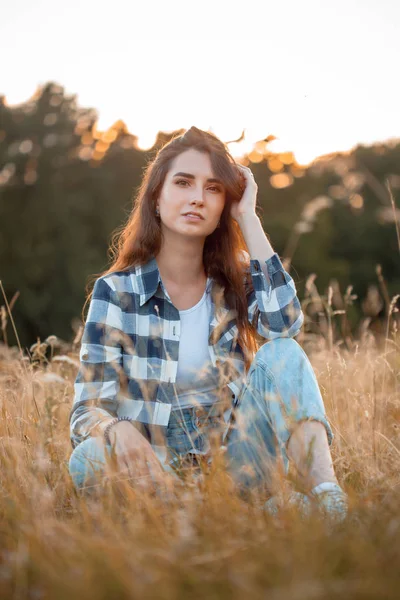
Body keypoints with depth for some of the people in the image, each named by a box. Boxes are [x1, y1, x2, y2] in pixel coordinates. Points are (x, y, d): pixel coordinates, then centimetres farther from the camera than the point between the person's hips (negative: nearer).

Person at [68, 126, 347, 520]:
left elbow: (285, 324, -18)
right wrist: (118, 430, -36)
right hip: (156, 467, -1)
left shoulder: (236, 281, 5)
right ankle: (269, 513, -37)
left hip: (232, 459, 2)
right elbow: (88, 409, -10)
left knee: (281, 354, -19)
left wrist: (249, 219, -12)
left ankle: (328, 497, -37)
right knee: (91, 459, -33)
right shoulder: (116, 291, -3)